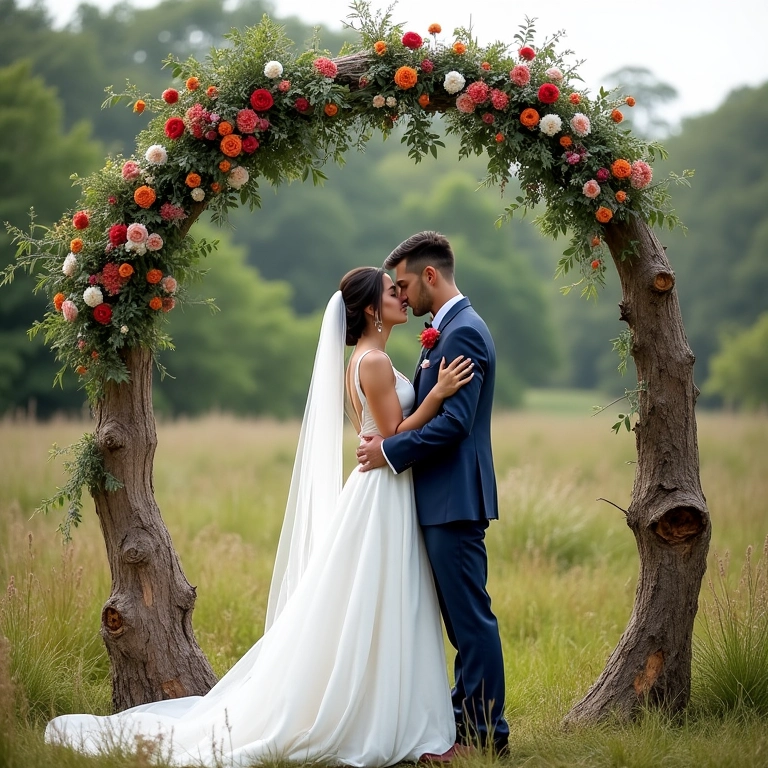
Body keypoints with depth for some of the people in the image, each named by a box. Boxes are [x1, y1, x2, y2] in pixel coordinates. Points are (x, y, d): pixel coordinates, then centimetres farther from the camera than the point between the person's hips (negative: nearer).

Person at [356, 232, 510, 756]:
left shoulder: (464, 332, -15)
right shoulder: (450, 330, 17)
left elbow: (453, 422, -22)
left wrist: (392, 451, -14)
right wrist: (390, 440, 6)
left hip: (456, 499, -11)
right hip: (445, 500, 11)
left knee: (471, 616, -6)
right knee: (462, 616, 14)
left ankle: (488, 733, -1)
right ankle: (468, 717, 21)